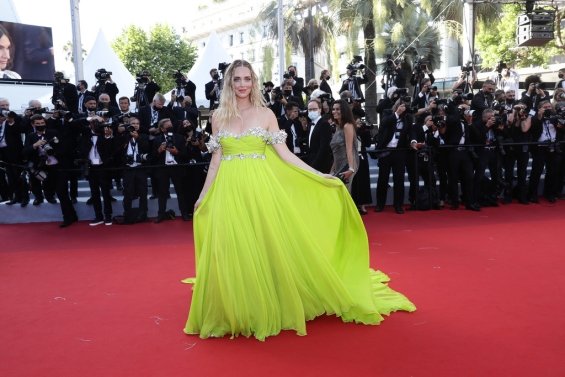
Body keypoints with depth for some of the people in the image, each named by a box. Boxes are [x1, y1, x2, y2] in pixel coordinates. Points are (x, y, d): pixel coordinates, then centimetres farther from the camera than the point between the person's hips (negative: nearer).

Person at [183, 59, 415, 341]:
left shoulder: (265, 114, 3)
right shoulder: (219, 117, 8)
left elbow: (284, 153, 0)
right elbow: (216, 161, 10)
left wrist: (318, 176, -6)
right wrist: (203, 195, 10)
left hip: (260, 189, -1)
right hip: (228, 191, 2)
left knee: (268, 247, 1)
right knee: (231, 253, 3)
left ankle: (270, 309, 18)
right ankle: (235, 313, 19)